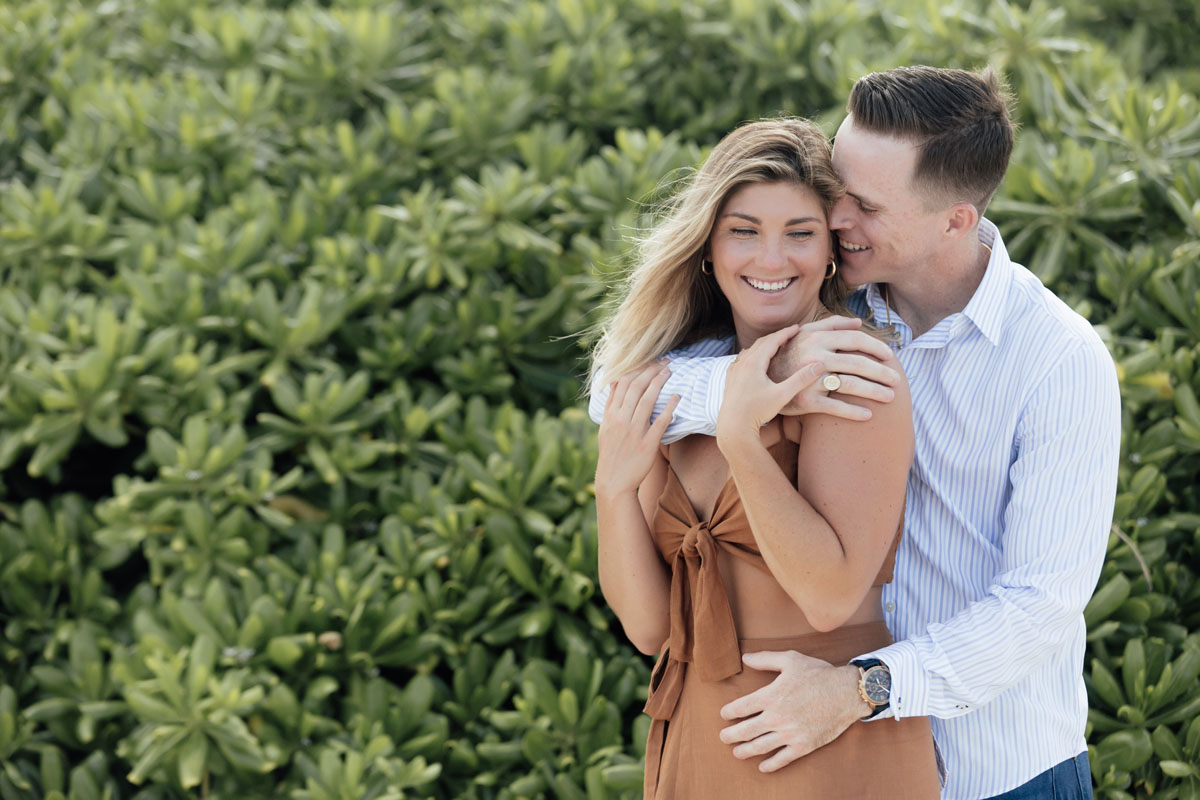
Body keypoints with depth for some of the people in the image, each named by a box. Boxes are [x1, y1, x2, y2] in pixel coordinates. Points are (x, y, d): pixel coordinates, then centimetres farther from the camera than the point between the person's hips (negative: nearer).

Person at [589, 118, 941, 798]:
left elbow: (831, 596, -21)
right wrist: (615, 485, -13)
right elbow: (650, 626, 1)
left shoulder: (852, 368, -12)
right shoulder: (677, 387, 5)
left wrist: (740, 438, -25)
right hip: (697, 744, 6)